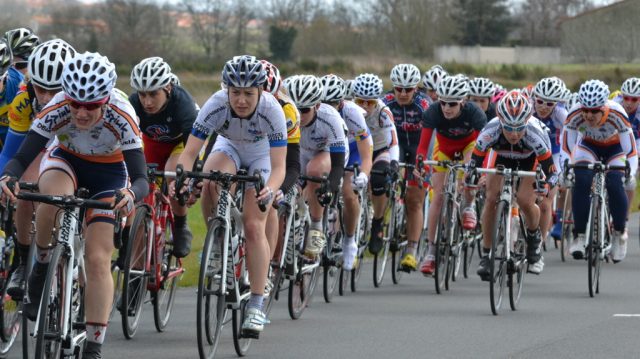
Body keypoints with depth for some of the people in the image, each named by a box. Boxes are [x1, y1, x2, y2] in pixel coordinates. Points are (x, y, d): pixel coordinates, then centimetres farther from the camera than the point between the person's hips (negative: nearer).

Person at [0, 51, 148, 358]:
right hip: (66, 160, 1)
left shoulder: (121, 116, -34)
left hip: (108, 171, 0)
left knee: (98, 260, -11)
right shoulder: (57, 110, -32)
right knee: (53, 199, -37)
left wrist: (130, 194, -59)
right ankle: (43, 264, -10)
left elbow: (141, 178, -36)